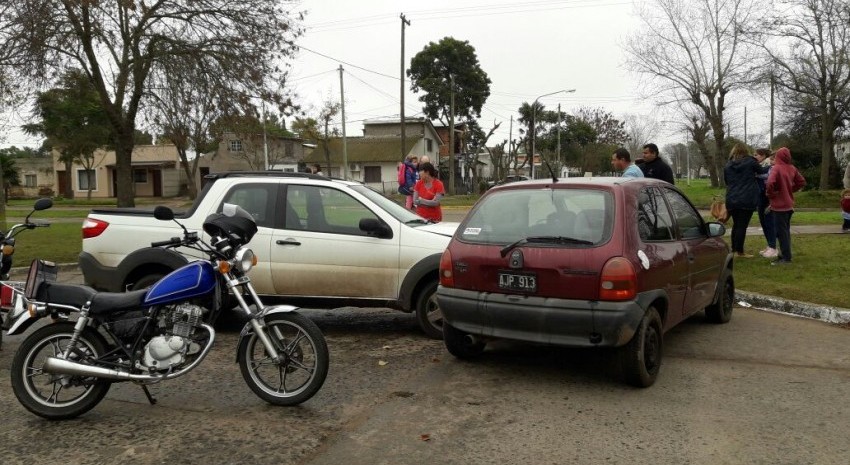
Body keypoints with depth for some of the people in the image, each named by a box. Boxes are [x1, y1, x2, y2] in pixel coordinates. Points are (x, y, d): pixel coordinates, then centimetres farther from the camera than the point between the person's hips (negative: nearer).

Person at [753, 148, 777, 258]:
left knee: (769, 222, -3)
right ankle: (769, 246, 23)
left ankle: (773, 248, 4)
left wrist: (771, 202, -22)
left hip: (767, 199, -8)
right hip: (761, 199, 8)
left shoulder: (770, 167, -14)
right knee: (763, 222, 13)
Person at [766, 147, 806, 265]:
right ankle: (785, 254, 25)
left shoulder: (776, 168, -17)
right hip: (789, 204, 7)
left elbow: (770, 183, -32)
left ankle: (786, 258, -1)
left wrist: (770, 194, -14)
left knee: (781, 232, -2)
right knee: (786, 231, 17)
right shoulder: (792, 168, 5)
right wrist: (790, 190, 14)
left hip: (779, 205, -7)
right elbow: (801, 182, 14)